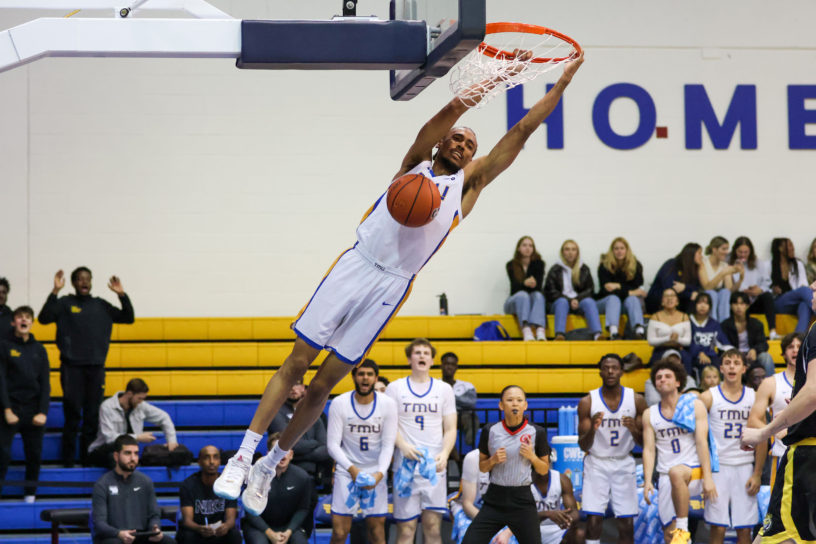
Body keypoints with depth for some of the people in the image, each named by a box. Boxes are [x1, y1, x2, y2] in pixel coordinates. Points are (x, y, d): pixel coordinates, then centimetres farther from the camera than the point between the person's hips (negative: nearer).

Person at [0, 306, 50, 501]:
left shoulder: (39, 349, 11)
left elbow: (45, 383, 8)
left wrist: (43, 412, -3)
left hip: (33, 410, 3)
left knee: (34, 456, 3)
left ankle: (30, 497, 13)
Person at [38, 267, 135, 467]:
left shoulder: (101, 305, 14)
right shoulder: (65, 303, 4)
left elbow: (128, 318, 12)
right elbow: (44, 318, -10)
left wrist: (122, 295, -2)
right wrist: (55, 291, -20)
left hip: (96, 368, 3)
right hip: (72, 366, -3)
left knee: (93, 416, 3)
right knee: (73, 415, -4)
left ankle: (88, 459, 9)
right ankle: (68, 461, 0)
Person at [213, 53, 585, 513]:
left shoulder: (470, 181, 14)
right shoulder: (417, 163, 11)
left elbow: (521, 132, 7)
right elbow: (430, 130, -11)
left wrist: (564, 81, 1)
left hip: (390, 288, 1)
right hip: (355, 266, -1)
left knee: (324, 383, 1)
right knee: (296, 364, -4)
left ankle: (271, 466, 13)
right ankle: (242, 458, 0)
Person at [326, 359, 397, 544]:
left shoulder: (388, 404, -6)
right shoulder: (339, 404, -9)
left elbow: (388, 445, -6)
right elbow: (333, 445, -9)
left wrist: (380, 473, -22)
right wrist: (352, 469, -24)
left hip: (376, 471, 1)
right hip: (346, 471, -1)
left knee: (377, 528, 2)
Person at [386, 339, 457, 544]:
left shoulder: (444, 389, 12)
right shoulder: (395, 388, 8)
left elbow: (450, 429, 8)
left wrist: (444, 454, -11)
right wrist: (403, 446, -17)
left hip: (435, 465, 1)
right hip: (405, 465, -1)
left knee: (433, 524, -1)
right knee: (406, 527, -4)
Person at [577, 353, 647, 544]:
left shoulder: (636, 400, -4)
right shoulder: (587, 402, -8)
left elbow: (644, 442, 1)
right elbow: (583, 445, -6)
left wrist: (634, 430, -21)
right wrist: (592, 429, -27)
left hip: (624, 464, 1)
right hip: (596, 463, -1)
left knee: (626, 523, 0)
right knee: (594, 521, -11)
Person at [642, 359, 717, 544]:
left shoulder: (694, 405, 2)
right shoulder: (649, 414, 11)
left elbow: (702, 442, -5)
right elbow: (649, 449, 6)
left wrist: (708, 478, -15)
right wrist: (647, 481, -8)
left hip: (694, 470, -4)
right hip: (666, 477, 4)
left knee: (676, 473, -39)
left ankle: (683, 529, -31)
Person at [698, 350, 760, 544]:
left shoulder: (754, 397, 6)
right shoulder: (708, 397, 1)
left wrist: (757, 474, 0)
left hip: (745, 467, 2)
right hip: (718, 467, -2)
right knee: (717, 528, -5)